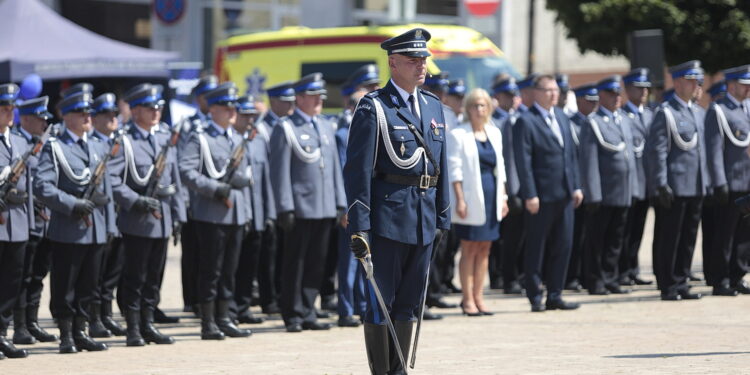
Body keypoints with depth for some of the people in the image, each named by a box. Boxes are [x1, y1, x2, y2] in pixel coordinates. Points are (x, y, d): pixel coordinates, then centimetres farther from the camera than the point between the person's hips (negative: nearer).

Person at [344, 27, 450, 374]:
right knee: (380, 303, -1)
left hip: (424, 220, 7)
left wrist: (442, 217, 14)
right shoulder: (373, 108, -7)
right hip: (387, 218, -6)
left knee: (408, 303, 11)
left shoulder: (433, 107, 14)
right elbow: (357, 170, -11)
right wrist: (359, 226, -16)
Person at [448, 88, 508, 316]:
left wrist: (503, 197, 10)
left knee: (484, 249, 7)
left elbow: (500, 168, 16)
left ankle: (478, 297, 13)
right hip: (471, 198, -6)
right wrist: (459, 199, -14)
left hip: (491, 199, 6)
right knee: (469, 250, -3)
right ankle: (468, 299, 2)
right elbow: (454, 169, -8)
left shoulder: (494, 134, 13)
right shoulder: (458, 135, -4)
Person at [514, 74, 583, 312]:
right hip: (542, 195, -7)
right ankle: (535, 298, 7)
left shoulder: (561, 117, 14)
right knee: (536, 248, 1)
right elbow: (523, 161, -12)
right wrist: (530, 195, -17)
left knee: (562, 246, 7)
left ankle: (555, 295, 15)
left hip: (564, 194, 7)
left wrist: (576, 186, 10)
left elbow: (571, 153, 17)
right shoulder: (526, 122, -8)